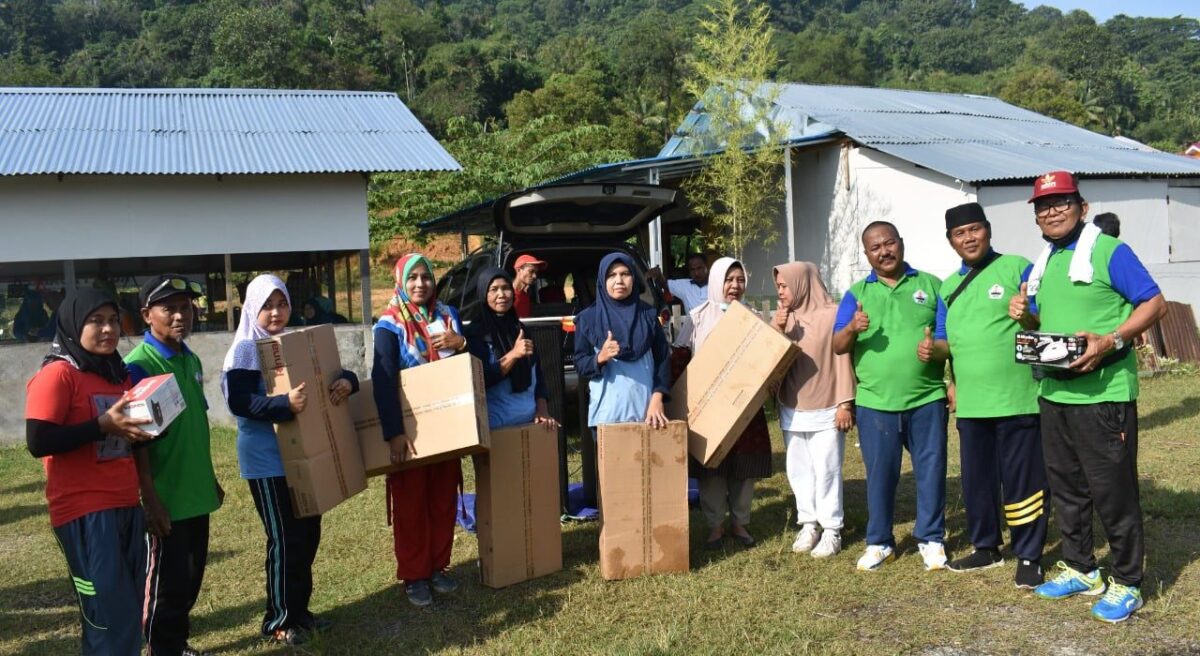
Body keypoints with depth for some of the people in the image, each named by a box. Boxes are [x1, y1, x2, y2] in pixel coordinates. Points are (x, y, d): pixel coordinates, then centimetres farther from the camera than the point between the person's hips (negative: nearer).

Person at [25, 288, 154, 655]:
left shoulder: (119, 374, 13)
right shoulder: (57, 374, -10)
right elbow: (38, 443, -17)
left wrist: (142, 429, 1)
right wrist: (103, 425, -23)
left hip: (125, 506, 8)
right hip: (85, 511, -7)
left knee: (129, 611, 12)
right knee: (110, 617, -5)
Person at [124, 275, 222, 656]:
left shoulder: (191, 361, 8)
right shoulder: (138, 366, -15)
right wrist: (150, 498, -18)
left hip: (196, 492, 7)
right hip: (167, 496, -7)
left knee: (192, 576, 17)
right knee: (168, 581, 5)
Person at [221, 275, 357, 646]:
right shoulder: (244, 351, -10)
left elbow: (333, 372, 12)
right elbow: (238, 402, -21)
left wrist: (347, 381, -12)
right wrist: (284, 404, -35)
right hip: (267, 460, -7)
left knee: (308, 533, 12)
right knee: (285, 539, -2)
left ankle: (299, 610, 27)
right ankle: (278, 621, 13)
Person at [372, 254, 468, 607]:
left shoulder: (448, 315, 4)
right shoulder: (390, 324, -10)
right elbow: (383, 380, -19)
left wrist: (461, 342, -14)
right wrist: (394, 432, -28)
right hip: (408, 426, -4)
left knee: (444, 499, 11)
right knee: (411, 503, 3)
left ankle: (438, 567, 25)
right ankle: (414, 576, 15)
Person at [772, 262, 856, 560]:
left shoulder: (832, 314, -9)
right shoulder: (782, 317, 9)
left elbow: (843, 360, -8)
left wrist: (845, 403, -11)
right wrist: (776, 329, -8)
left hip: (826, 409, -6)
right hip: (791, 409, 6)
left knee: (826, 470, -2)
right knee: (798, 470, 10)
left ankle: (831, 529, 7)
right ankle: (809, 524, 20)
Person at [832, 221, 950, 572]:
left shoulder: (931, 286, 6)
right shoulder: (857, 293, 8)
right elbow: (837, 347, 3)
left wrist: (936, 348, -16)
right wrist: (853, 328, -19)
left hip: (927, 399, 0)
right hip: (874, 402, 0)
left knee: (931, 470, 6)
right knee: (879, 474, 7)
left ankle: (931, 539, 21)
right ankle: (879, 541, 20)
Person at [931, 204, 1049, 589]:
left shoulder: (1017, 268, -3)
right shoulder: (948, 287, 15)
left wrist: (1028, 317, -23)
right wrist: (933, 348, -1)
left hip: (1017, 398, -6)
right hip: (970, 402, 6)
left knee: (1022, 479, 2)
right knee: (976, 480, 15)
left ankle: (1028, 557, 16)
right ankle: (986, 548, 31)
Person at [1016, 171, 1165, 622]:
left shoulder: (1109, 252, -8)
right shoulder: (1039, 266, 14)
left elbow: (1154, 304, -12)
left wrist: (1110, 341, -25)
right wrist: (1022, 312, 2)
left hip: (1103, 394, -7)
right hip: (1054, 394, 8)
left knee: (1113, 491, 0)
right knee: (1066, 487, 16)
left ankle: (1126, 583, 14)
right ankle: (1080, 569, 30)